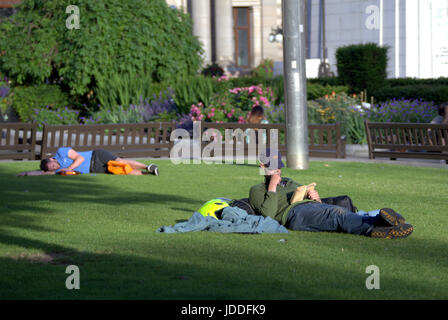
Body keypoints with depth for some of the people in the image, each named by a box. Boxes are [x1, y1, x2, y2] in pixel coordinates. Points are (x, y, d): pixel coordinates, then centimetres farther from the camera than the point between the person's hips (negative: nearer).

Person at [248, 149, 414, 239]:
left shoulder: (290, 183, 41)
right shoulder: (257, 190, 22)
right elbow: (268, 213, 0)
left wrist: (316, 198, 9)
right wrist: (272, 187, 0)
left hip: (314, 207, 6)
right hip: (293, 212, -6)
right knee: (337, 213, -35)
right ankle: (373, 229, -60)